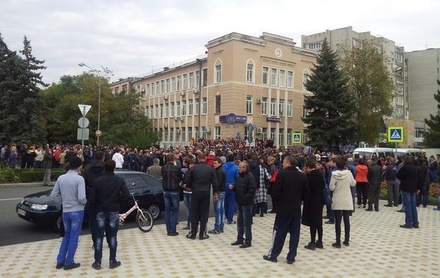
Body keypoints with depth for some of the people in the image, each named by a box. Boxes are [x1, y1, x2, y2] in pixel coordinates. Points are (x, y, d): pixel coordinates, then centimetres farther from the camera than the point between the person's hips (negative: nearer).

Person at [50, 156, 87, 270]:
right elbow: (81, 198, -21)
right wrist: (85, 202, 0)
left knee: (67, 235, 20)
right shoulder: (79, 179, -15)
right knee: (73, 237, 6)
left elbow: (53, 195, 5)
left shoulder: (61, 178, 1)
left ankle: (60, 261, 20)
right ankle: (68, 262, 12)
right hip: (77, 211, -5)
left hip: (65, 211, 5)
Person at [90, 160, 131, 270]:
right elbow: (127, 196, -14)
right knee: (113, 237, 8)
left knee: (99, 237, 8)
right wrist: (118, 199, 5)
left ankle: (97, 262, 11)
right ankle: (112, 261, 11)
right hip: (114, 211, 0)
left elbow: (93, 198, -5)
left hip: (101, 211, 1)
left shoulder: (97, 181, -5)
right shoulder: (120, 180, -7)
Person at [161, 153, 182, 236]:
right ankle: (173, 230, 4)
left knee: (167, 210, 11)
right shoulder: (177, 168, -15)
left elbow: (163, 177, 6)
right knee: (175, 211, 7)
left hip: (166, 191, 3)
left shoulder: (163, 168, -6)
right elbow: (180, 178, 0)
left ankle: (168, 230, 14)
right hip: (175, 191, -3)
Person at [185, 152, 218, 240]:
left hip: (195, 193, -1)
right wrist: (215, 193, 11)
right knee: (204, 213, 7)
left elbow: (187, 181, -5)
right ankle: (202, 234, 10)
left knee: (194, 213, 8)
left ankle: (193, 233, 13)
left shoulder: (193, 168, -6)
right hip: (206, 193, 1)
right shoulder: (211, 169, -2)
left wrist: (191, 187, 14)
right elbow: (214, 182, 1)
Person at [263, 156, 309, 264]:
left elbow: (275, 193, -15)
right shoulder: (303, 176, 1)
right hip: (296, 210, 3)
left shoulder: (282, 174, -13)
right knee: (294, 233, 10)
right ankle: (291, 257, 15)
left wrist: (276, 199, 5)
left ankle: (273, 255, 16)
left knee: (279, 232, 7)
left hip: (283, 209, -3)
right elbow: (306, 195, 4)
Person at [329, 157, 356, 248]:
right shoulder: (349, 173, -7)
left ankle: (338, 242, 3)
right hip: (347, 201, 2)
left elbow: (331, 188, -11)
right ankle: (346, 240, 21)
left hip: (337, 201, -2)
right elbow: (353, 184, 8)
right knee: (346, 220, 13)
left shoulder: (334, 174, -12)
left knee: (338, 221, 2)